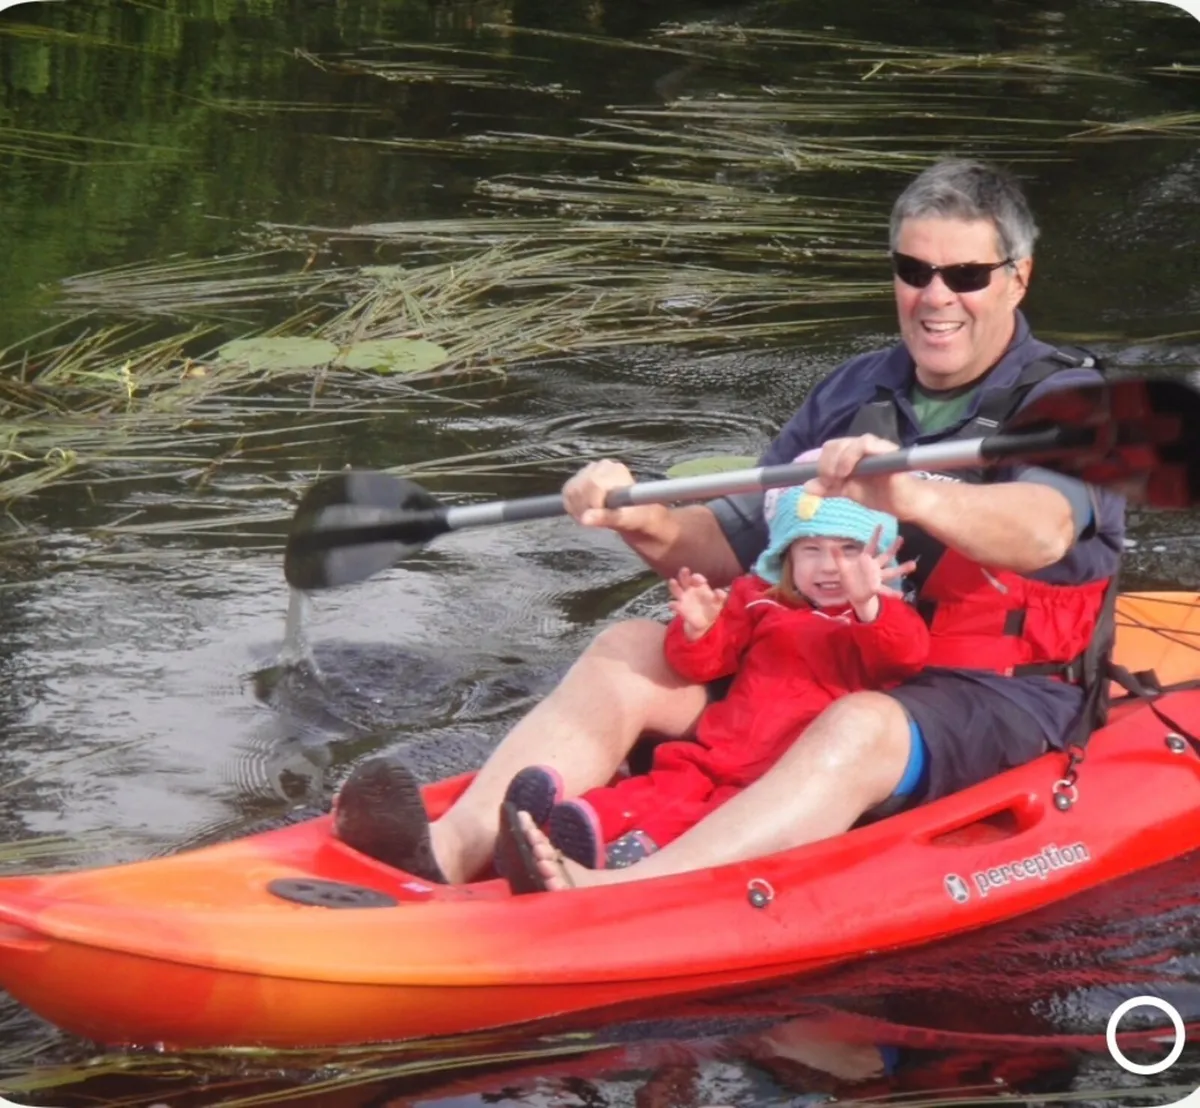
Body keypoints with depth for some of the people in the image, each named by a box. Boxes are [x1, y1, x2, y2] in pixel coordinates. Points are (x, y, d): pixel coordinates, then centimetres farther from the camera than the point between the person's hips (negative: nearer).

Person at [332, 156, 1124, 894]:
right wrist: (648, 525, -11)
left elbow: (1041, 531, -28)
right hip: (819, 674, 6)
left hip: (998, 703, -6)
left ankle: (614, 898, -59)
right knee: (631, 649, -12)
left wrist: (906, 496, -47)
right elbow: (731, 550, 12)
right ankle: (461, 843, -36)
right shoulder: (851, 394, 16)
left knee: (861, 728, -38)